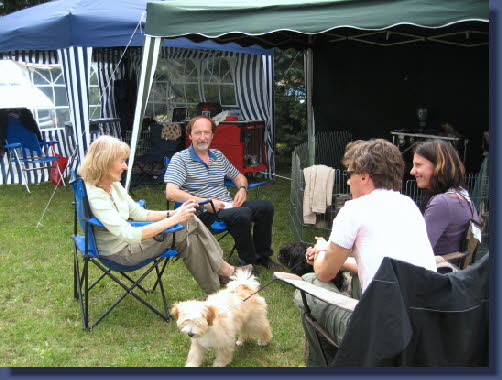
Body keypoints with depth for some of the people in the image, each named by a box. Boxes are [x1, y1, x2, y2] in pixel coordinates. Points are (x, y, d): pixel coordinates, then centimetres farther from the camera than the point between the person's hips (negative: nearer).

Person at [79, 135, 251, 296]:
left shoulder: (113, 185, 3)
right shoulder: (94, 196, -27)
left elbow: (139, 213, 10)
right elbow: (129, 235, -34)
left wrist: (173, 213, -6)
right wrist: (173, 220, -31)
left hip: (129, 240, 9)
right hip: (121, 252, -8)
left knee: (189, 221, -7)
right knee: (187, 227, -14)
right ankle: (224, 270, 3)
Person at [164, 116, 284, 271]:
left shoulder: (218, 155, 18)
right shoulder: (180, 158, -4)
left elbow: (239, 177, 28)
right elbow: (171, 193, -17)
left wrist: (242, 189, 3)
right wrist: (205, 203, -22)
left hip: (228, 205, 7)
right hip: (203, 212, -7)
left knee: (265, 205, -13)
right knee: (242, 214, -33)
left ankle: (262, 256, 2)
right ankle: (247, 260, -11)